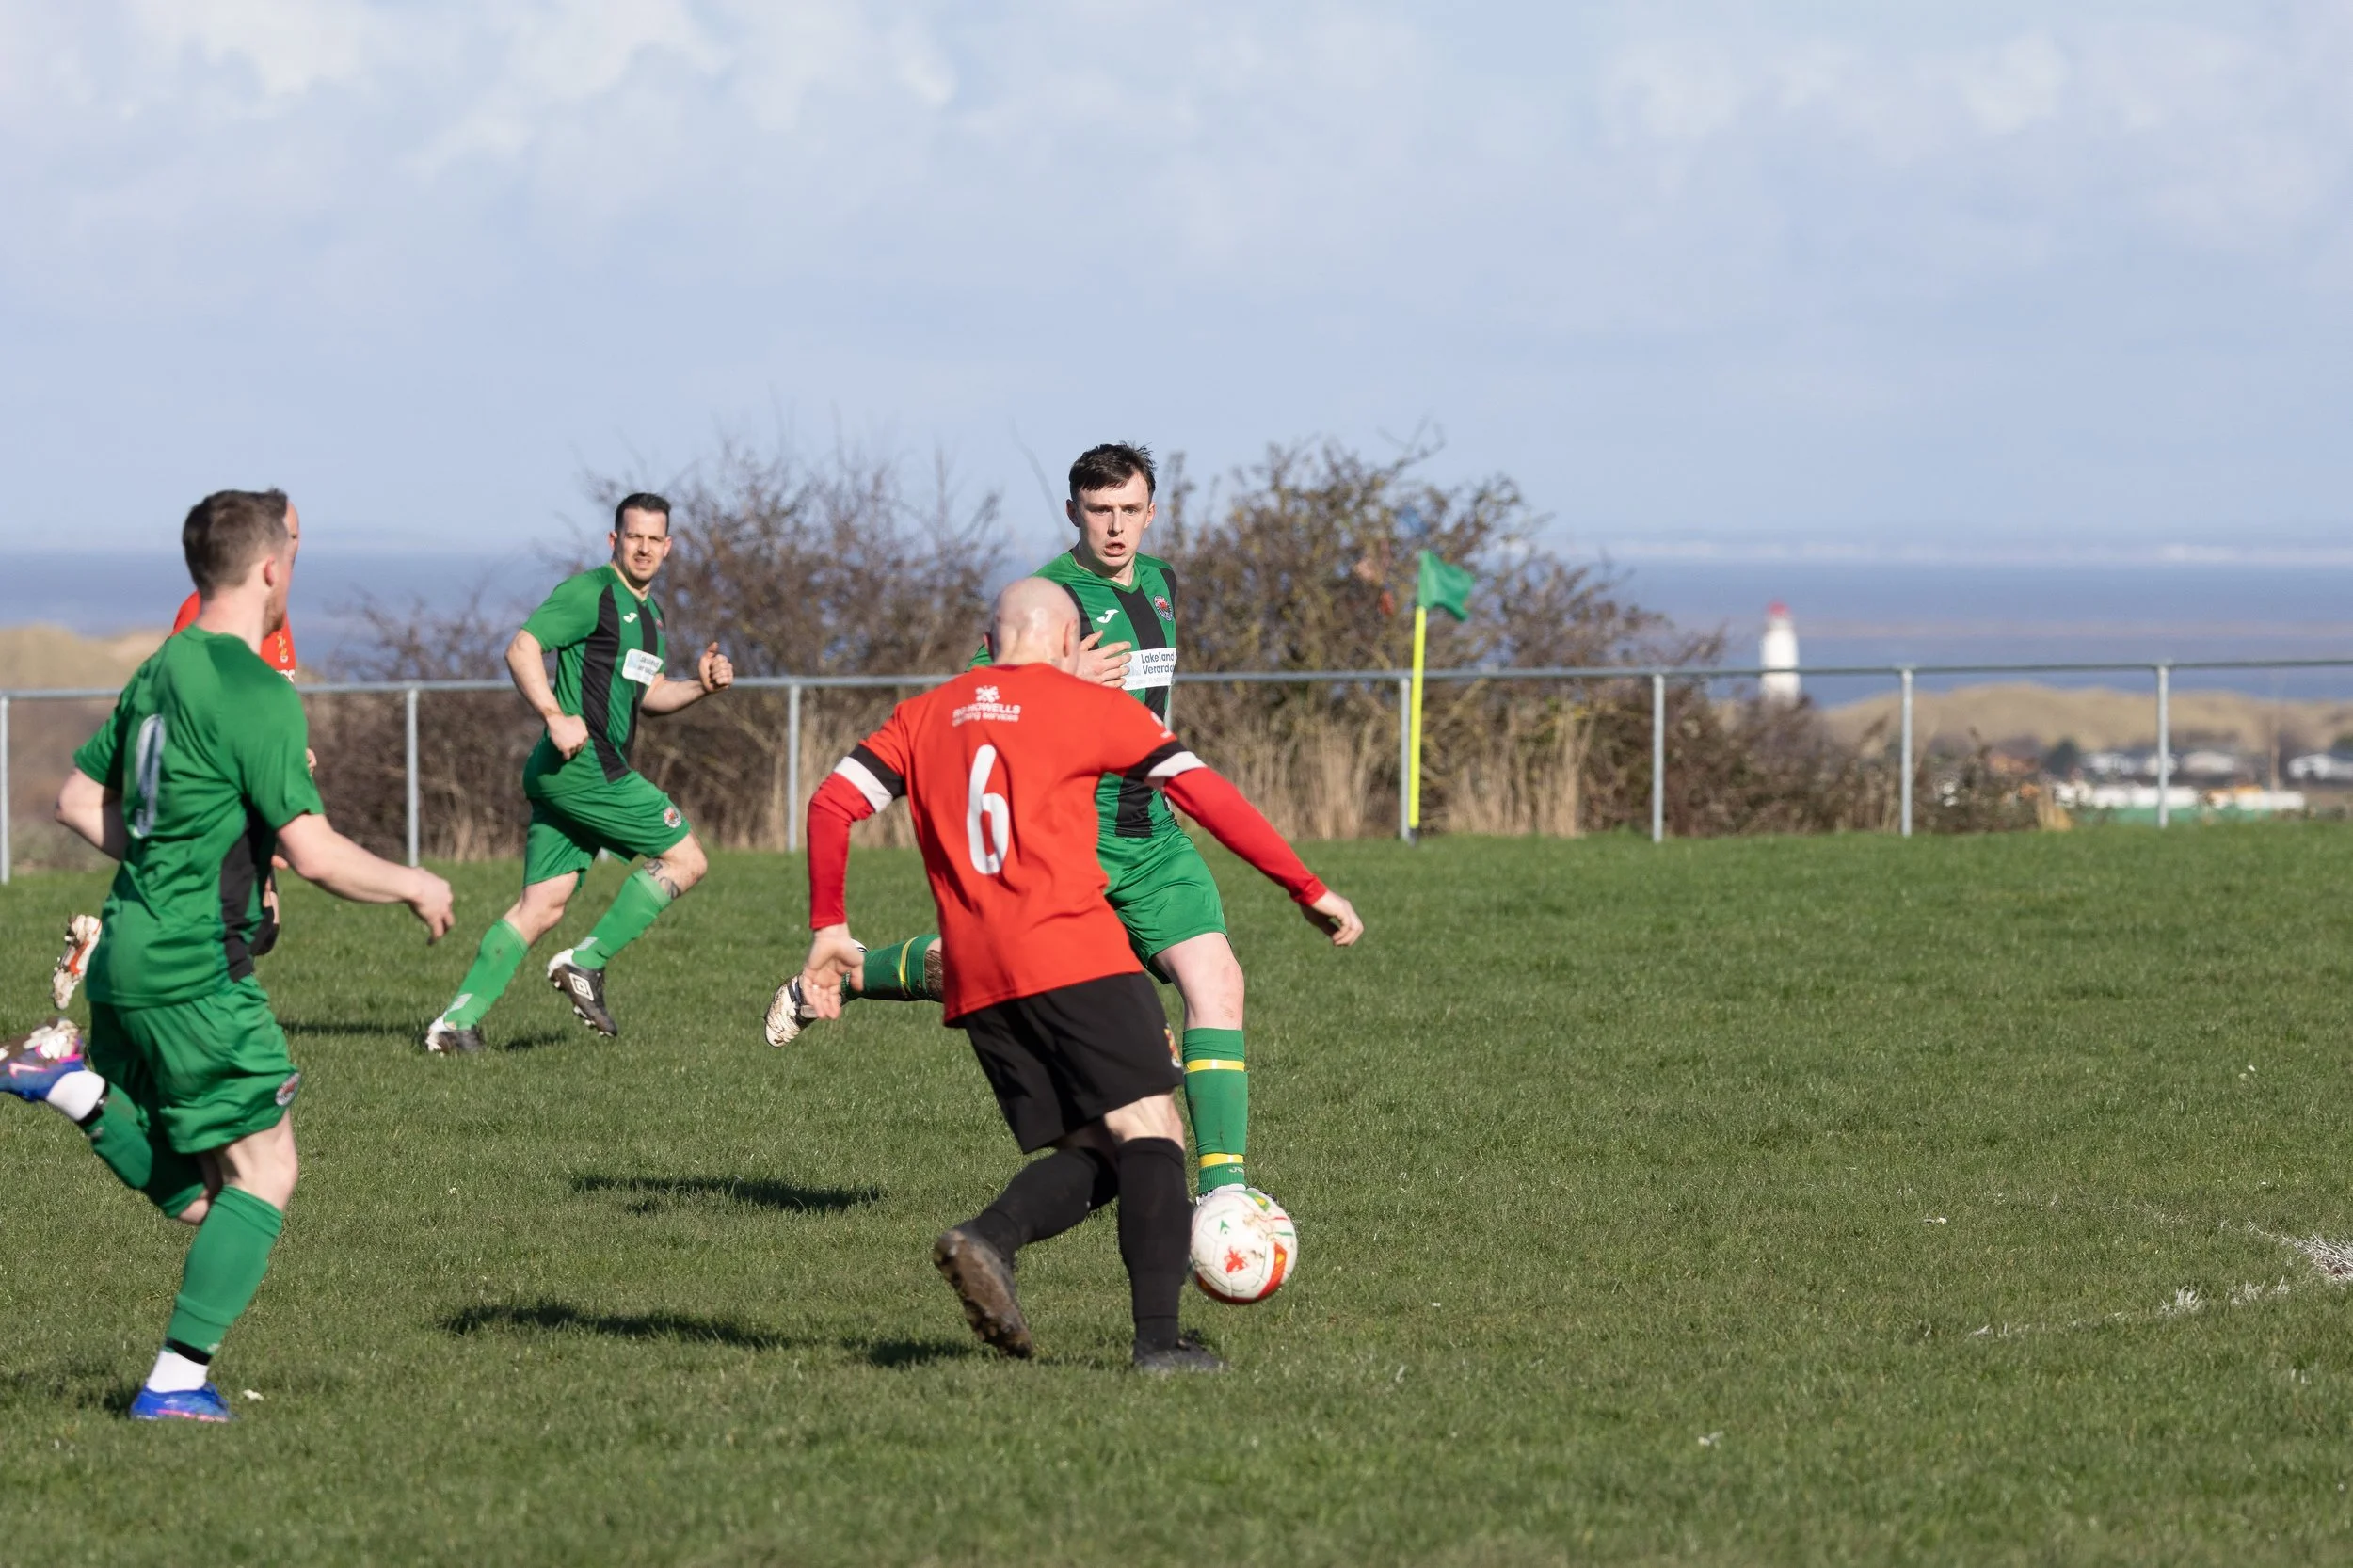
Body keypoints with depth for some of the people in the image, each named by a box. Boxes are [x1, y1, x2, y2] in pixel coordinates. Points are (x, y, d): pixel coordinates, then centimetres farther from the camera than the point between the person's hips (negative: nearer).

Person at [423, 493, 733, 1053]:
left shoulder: (648, 611, 22)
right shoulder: (591, 592, -8)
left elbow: (648, 693, 30)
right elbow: (522, 649, -15)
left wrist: (700, 686, 12)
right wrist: (556, 717, -25)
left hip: (577, 773, 9)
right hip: (580, 762, -9)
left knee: (543, 906, 4)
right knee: (686, 859, -6)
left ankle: (459, 1019, 0)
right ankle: (586, 963, -6)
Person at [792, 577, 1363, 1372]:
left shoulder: (924, 716, 18)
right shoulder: (1088, 706, 5)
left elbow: (832, 804, 10)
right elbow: (1206, 796, 2)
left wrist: (829, 928, 16)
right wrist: (1309, 890, 5)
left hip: (975, 980, 5)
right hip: (1074, 957, -5)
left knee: (1087, 1154, 10)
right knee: (1150, 1133, -5)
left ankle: (987, 1238, -18)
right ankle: (1158, 1337, -19)